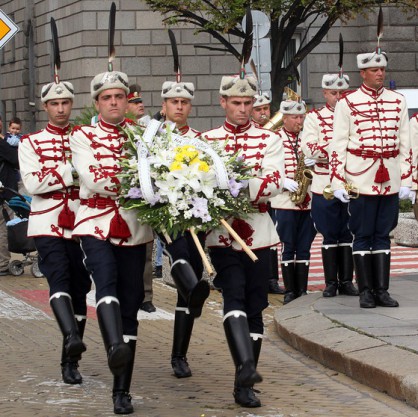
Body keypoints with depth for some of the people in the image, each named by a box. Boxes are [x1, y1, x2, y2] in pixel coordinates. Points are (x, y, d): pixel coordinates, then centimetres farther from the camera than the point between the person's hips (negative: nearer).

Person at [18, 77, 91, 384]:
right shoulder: (31, 143, 6)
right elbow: (32, 184, -8)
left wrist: (53, 175, -12)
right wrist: (72, 171, -13)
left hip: (80, 225, 2)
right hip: (48, 224, -2)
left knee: (79, 290, 5)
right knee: (59, 279, -23)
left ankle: (71, 363, 14)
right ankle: (73, 337, -41)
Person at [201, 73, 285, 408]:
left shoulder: (269, 140, 5)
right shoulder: (206, 140, 7)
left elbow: (274, 182, -10)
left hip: (258, 234, 1)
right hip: (222, 234, -1)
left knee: (255, 309, -1)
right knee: (235, 296, -15)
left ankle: (244, 385, 1)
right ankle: (247, 365, -28)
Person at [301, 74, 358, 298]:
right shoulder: (314, 117, 3)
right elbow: (308, 148, -8)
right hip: (324, 185, -1)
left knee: (348, 234, 5)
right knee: (329, 235, 3)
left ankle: (346, 281, 12)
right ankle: (331, 282, 10)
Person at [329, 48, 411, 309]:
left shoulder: (398, 102, 7)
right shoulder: (347, 103, -2)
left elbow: (405, 145, 8)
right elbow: (338, 145, -2)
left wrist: (406, 181, 4)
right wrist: (338, 182, -7)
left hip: (390, 180, 3)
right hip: (360, 179, -3)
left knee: (383, 236, 7)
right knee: (363, 236, 2)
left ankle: (382, 290, 10)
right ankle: (366, 291, 7)